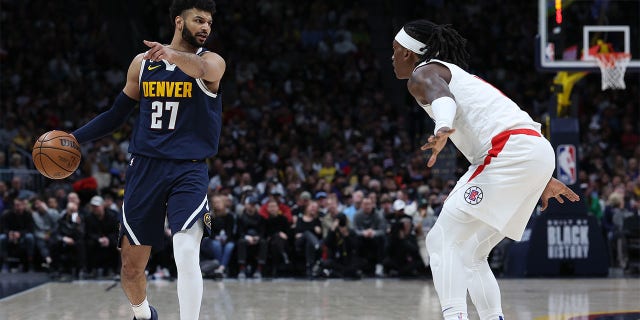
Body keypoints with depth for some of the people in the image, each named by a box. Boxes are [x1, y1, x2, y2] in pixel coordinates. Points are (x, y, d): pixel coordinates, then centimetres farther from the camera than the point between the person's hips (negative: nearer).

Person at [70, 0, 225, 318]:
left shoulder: (212, 62, -3)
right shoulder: (143, 63, 9)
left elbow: (199, 68, -29)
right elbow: (116, 114, 19)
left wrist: (174, 55, -51)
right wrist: (74, 138, 7)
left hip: (188, 172, -3)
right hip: (145, 169, 4)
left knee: (187, 253, -26)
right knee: (131, 266, 10)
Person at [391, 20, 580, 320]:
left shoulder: (423, 73, 5)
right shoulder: (456, 74, 32)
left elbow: (442, 97, -20)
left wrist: (443, 129, -43)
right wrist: (542, 179, 40)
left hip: (511, 155, -9)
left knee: (443, 241, -10)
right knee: (470, 253, 15)